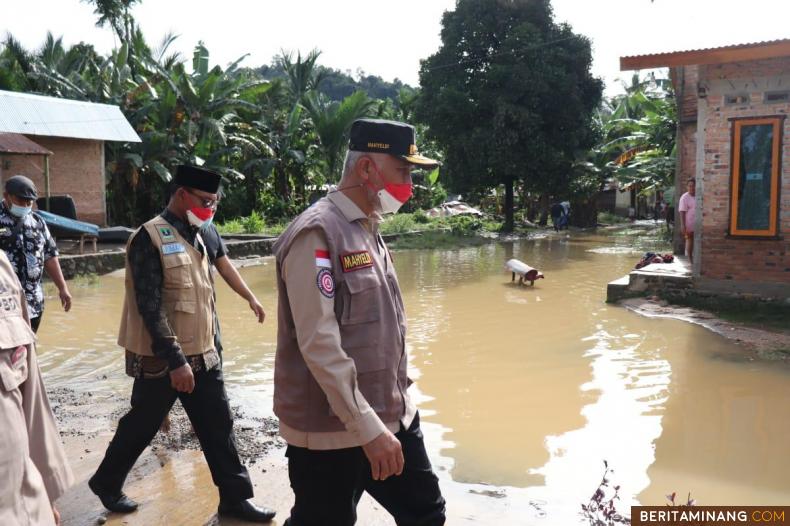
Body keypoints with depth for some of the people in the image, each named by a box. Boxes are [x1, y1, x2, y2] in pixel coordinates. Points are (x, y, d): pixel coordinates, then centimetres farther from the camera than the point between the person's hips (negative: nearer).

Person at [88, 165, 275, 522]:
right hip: (161, 360, -7)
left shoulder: (196, 237, 10)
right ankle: (106, 482, 36)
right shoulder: (151, 238, -15)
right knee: (141, 427, 11)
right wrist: (175, 360, -24)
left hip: (202, 356, 7)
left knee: (218, 427, 8)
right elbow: (150, 307, -21)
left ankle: (234, 497, 19)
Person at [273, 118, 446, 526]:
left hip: (394, 418, 9)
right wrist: (367, 429, -22)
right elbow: (319, 344, -23)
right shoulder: (317, 234, -17)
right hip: (333, 432, -8)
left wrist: (389, 414, 19)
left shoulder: (369, 231, 11)